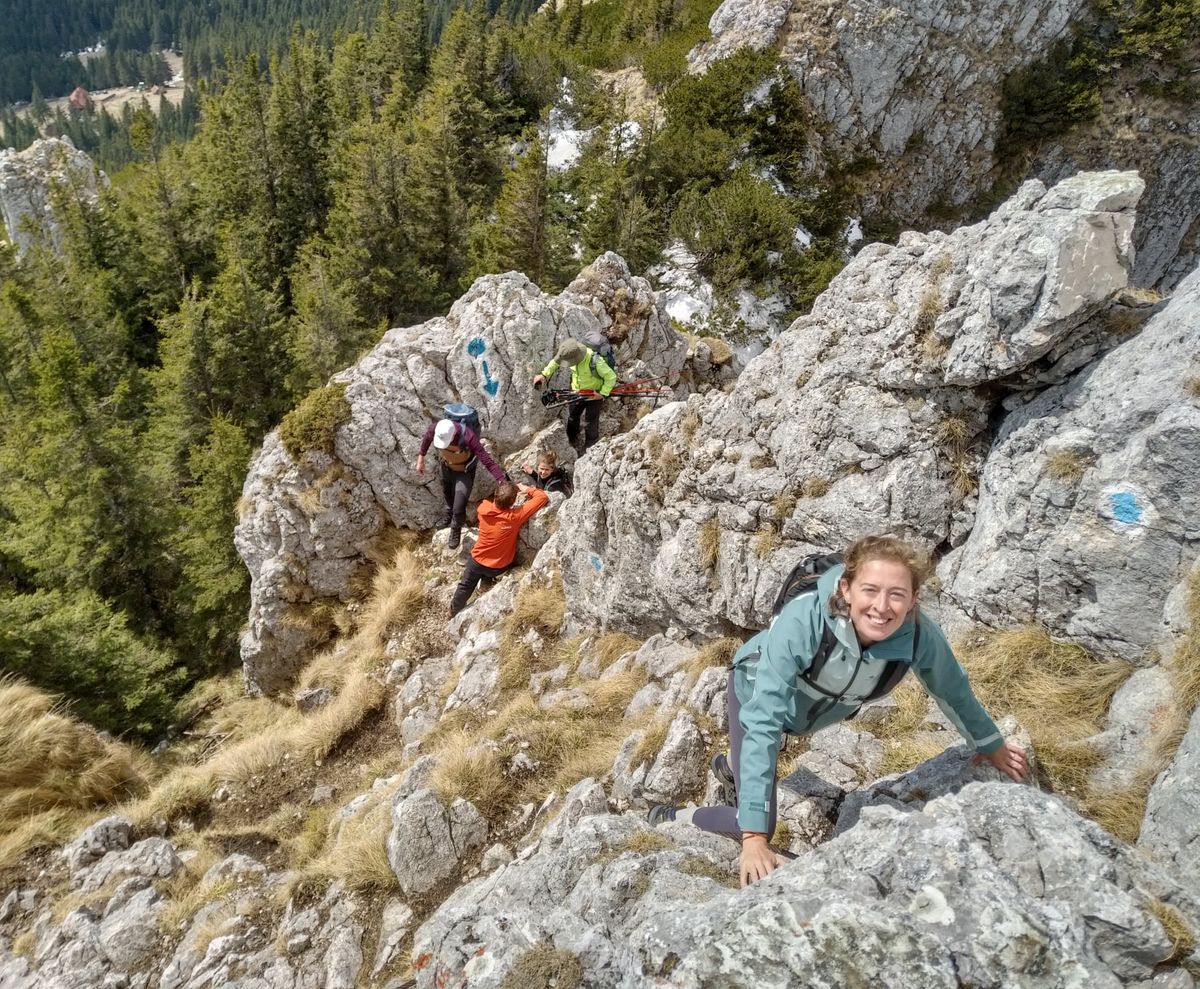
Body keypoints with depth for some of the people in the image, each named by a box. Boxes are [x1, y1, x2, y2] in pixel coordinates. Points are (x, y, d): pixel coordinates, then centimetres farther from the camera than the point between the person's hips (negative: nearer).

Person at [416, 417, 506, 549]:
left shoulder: (467, 437, -43)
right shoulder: (435, 428, -31)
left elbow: (487, 460, -41)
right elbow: (427, 438, -4)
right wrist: (421, 459, 2)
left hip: (464, 472, -4)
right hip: (447, 467, 4)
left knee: (459, 507, -2)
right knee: (447, 493, 31)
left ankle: (456, 529, 32)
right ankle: (449, 515, 63)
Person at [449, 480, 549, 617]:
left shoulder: (483, 508, -22)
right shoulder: (515, 516, -33)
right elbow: (543, 497, -26)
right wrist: (527, 489, -11)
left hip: (477, 561, 3)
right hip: (498, 568, -3)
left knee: (466, 585, 29)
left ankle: (455, 611, 49)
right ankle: (488, 576, 30)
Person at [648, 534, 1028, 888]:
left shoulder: (918, 635, -34)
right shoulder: (801, 621, -46)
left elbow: (953, 689, -11)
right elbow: (763, 723, -46)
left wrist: (992, 744, 8)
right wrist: (753, 837, -48)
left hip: (813, 709, 4)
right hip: (756, 694, -4)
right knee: (760, 825, -8)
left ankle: (731, 767, 69)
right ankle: (674, 818, 20)